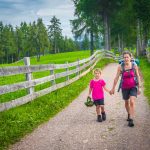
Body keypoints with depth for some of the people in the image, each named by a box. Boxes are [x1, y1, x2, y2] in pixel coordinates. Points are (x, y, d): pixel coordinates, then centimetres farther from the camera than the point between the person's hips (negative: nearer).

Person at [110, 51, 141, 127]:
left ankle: (131, 119, -16)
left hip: (133, 86, -1)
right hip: (125, 87, 2)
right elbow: (116, 78, -3)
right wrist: (113, 88, 0)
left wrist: (139, 88, 1)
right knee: (126, 102, 18)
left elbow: (138, 77, 0)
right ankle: (129, 114, 44)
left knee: (132, 102, -19)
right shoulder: (120, 67, -9)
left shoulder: (134, 66, -8)